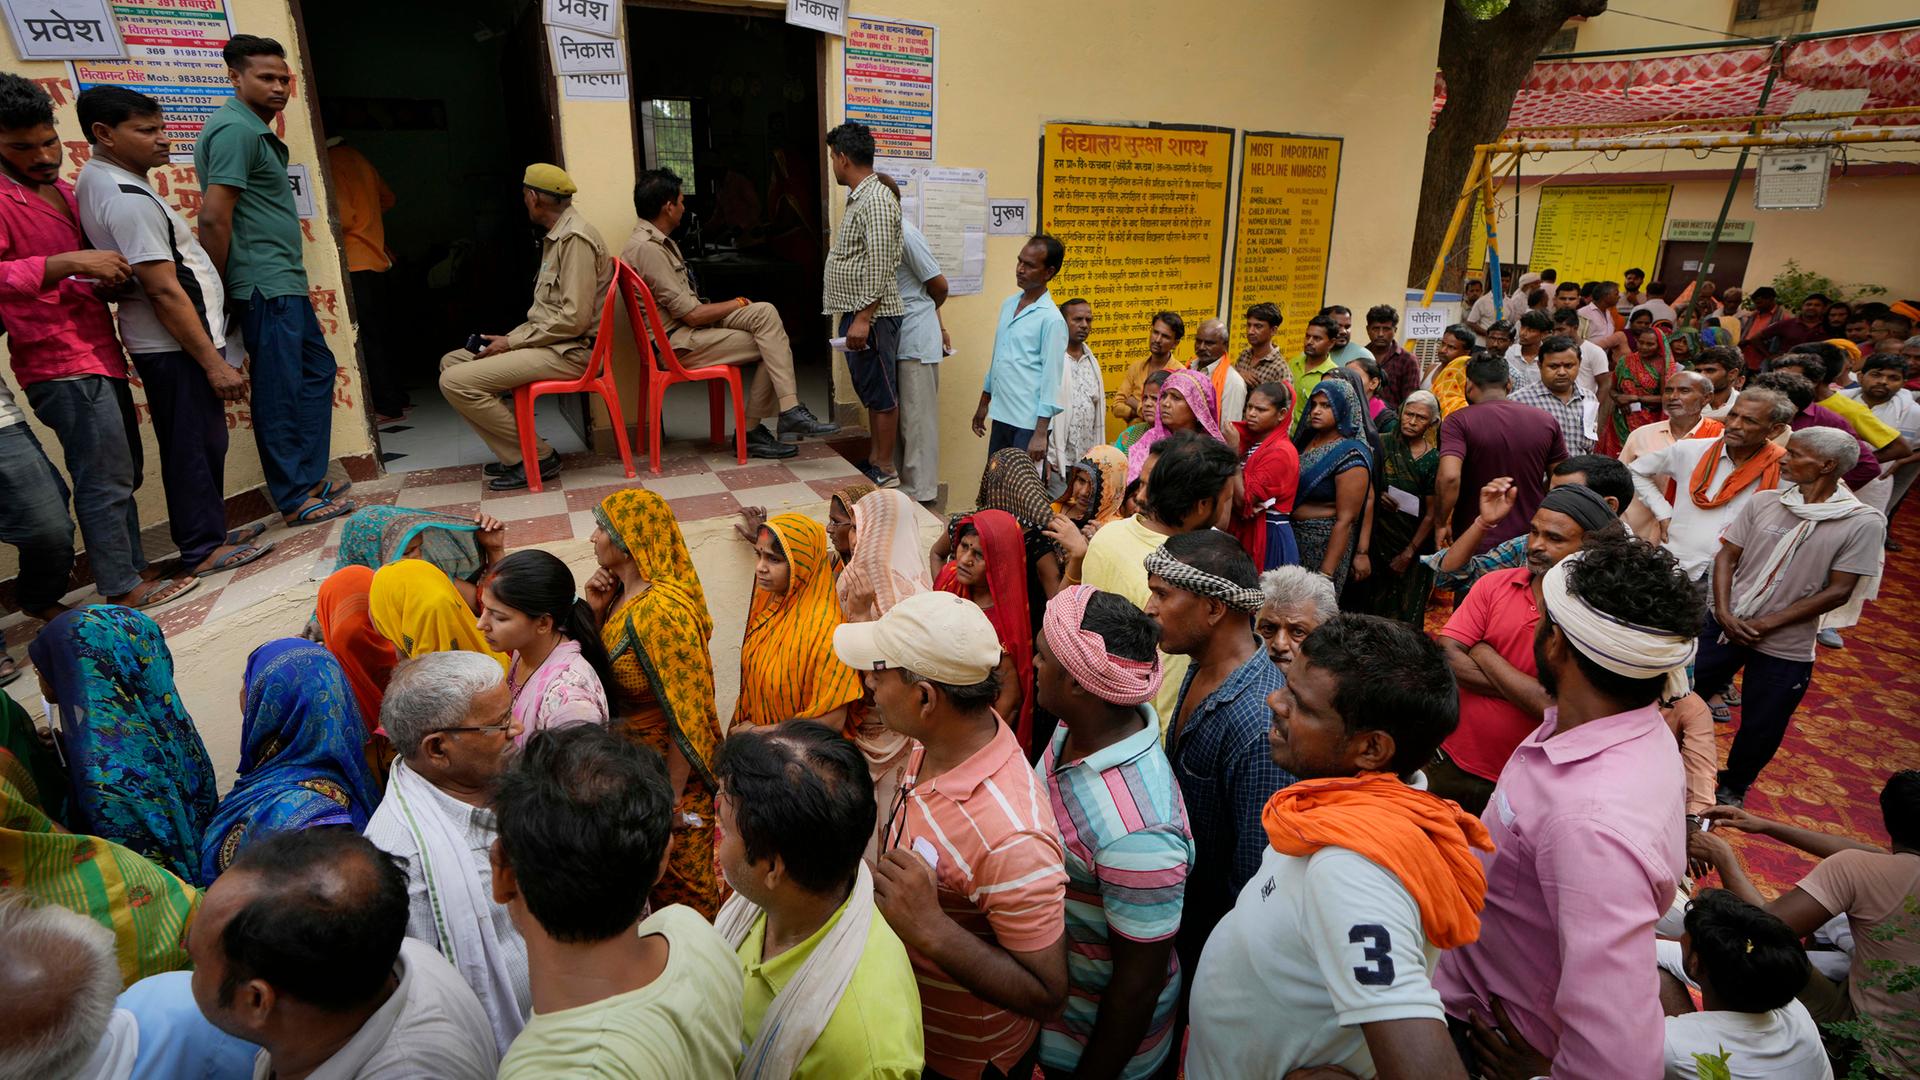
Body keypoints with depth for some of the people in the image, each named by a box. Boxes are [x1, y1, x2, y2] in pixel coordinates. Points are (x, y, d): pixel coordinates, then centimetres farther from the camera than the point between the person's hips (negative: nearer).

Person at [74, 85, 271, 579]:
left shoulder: (97, 181, 13)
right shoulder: (128, 200, -19)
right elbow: (165, 291, -22)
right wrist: (213, 362, -21)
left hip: (162, 343, 10)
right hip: (176, 346, -10)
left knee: (194, 444, 17)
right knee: (197, 445, -2)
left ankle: (201, 535, 27)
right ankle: (205, 548, 6)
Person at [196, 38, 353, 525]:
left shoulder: (256, 131, 18)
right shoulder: (235, 129, -12)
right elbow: (214, 217, -18)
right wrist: (222, 292, -12)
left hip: (285, 283, 10)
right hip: (266, 286, -10)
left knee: (317, 368, 16)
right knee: (279, 392, -4)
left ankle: (309, 478, 24)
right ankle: (296, 499, 4)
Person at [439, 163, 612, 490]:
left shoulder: (575, 238, -15)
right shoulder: (557, 236, 18)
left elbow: (574, 319, -22)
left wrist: (512, 342, -14)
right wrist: (510, 338, 6)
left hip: (570, 351, -10)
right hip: (549, 340, 10)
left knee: (456, 382, -17)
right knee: (451, 361, 11)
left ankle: (536, 457, -7)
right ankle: (514, 453, 6)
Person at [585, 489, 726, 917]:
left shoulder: (661, 611, -31)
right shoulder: (622, 592, -3)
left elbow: (686, 714, -27)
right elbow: (605, 662, 7)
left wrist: (673, 796, -20)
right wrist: (597, 611, -9)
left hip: (669, 764, -8)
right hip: (633, 753, 8)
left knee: (680, 871, 16)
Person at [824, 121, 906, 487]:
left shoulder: (876, 200, -16)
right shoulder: (859, 197, 17)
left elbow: (880, 265, -23)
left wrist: (863, 317, -25)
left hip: (872, 314, -10)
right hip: (856, 311, 10)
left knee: (881, 392, -3)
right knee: (869, 390, 16)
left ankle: (886, 470, 5)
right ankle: (874, 459, 25)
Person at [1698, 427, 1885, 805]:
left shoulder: (1864, 523, -11)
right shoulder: (1763, 501, -3)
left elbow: (1838, 591, -11)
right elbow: (1727, 557, 2)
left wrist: (1765, 624, -16)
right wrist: (1724, 612, -12)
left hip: (1785, 647, -2)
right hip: (1724, 626, 2)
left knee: (1760, 730, 11)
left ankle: (1733, 786, 37)